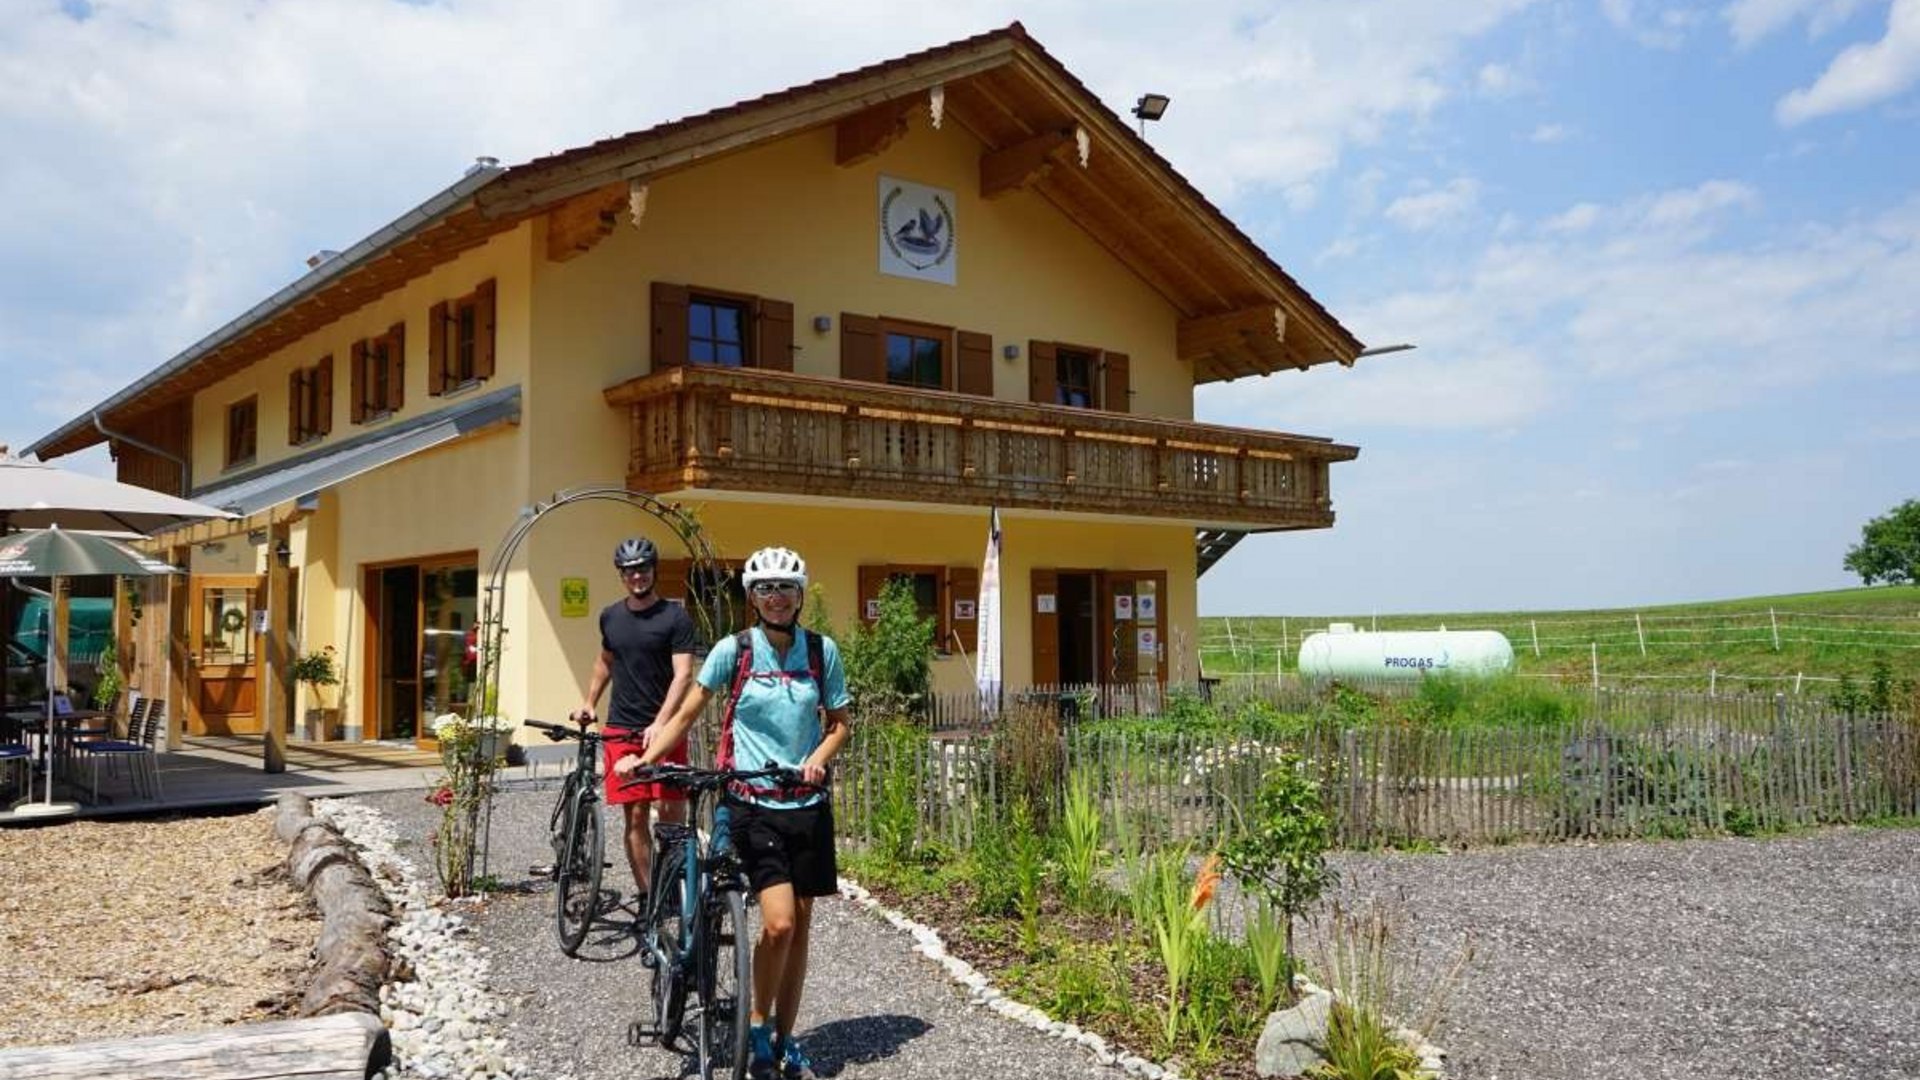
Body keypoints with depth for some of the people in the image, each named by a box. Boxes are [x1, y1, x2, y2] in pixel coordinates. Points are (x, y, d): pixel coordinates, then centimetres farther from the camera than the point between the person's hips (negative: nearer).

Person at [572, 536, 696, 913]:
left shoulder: (675, 617, -4)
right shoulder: (611, 616, 11)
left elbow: (683, 674, -12)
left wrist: (660, 724, -23)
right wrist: (589, 703, 20)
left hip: (663, 728, -3)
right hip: (621, 729, 4)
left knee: (671, 812, -6)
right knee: (635, 815, 1)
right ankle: (645, 896, 6)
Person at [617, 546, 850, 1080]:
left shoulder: (822, 651, 2)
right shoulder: (733, 650, -4)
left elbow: (840, 722, 8)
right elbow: (686, 714, 1)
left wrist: (818, 758, -11)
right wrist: (645, 758, -11)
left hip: (808, 803, 3)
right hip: (753, 803, -3)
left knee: (799, 926, 8)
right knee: (778, 922, -16)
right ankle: (758, 1026, 8)